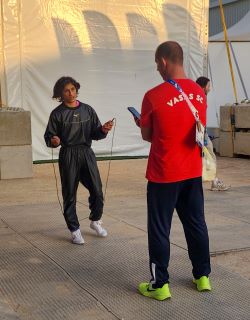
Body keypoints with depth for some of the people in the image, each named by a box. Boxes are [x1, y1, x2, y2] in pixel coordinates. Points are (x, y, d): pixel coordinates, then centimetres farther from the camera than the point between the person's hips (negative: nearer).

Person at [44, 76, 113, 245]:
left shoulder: (87, 110, 7)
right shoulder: (57, 114, -2)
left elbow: (95, 134, 7)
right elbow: (49, 136, -2)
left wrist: (103, 130, -13)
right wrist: (53, 141, -24)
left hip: (87, 153, 3)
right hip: (68, 156, -2)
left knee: (97, 191, 4)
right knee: (70, 194, 4)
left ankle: (95, 220, 30)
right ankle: (75, 230, 18)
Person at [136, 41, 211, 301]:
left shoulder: (154, 96, -16)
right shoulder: (199, 93, 2)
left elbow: (147, 136, -5)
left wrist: (141, 123, 16)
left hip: (164, 174, -5)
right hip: (193, 172, 6)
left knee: (159, 230, 6)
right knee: (196, 224, 16)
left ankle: (160, 285, 13)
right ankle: (202, 277, 27)